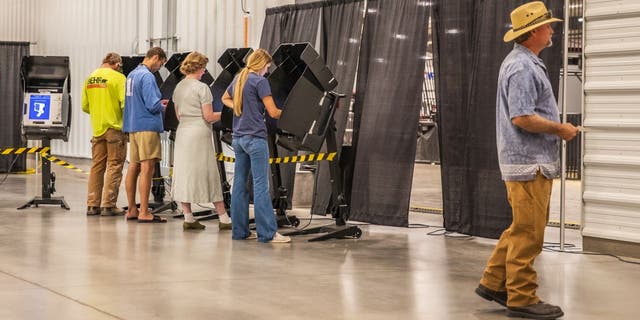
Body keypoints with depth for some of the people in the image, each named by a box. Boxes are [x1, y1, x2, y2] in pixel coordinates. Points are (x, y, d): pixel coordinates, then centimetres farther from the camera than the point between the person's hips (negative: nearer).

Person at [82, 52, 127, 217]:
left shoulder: (90, 78, 8)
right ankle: (108, 205, -2)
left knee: (96, 166, 12)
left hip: (97, 128, 6)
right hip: (114, 127, -6)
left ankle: (92, 205, 12)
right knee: (114, 166, 0)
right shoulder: (118, 77, -10)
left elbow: (85, 106, 11)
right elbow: (125, 103, -15)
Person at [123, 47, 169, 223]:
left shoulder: (132, 75, 15)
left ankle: (132, 210, 17)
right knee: (147, 168, -8)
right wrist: (162, 107, 1)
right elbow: (153, 105, -19)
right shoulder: (147, 76, -14)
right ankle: (144, 212, -9)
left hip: (133, 126, 10)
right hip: (147, 126, -10)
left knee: (133, 167, 12)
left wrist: (158, 103, 20)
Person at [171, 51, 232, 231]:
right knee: (209, 175, -1)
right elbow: (208, 116, -12)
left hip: (182, 131, 7)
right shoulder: (202, 88, -11)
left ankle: (188, 218, 8)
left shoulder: (178, 87, 11)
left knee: (183, 175, 8)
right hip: (199, 135, -6)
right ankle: (224, 219, 4)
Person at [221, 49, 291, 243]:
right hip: (255, 138, -8)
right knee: (261, 186, -8)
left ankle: (240, 231, 12)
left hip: (238, 138, 8)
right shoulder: (260, 81, -11)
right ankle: (268, 233, -8)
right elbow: (273, 112, -12)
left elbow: (225, 99, 33)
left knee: (240, 184, 9)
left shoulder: (238, 79, 13)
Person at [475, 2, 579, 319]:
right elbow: (522, 118, -24)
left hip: (532, 161, 11)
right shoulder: (523, 68, -17)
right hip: (529, 162, -10)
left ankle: (493, 282, 21)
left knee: (522, 229, 16)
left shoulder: (522, 63, 16)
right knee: (528, 233, -4)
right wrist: (560, 129, -14)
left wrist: (556, 127, 16)